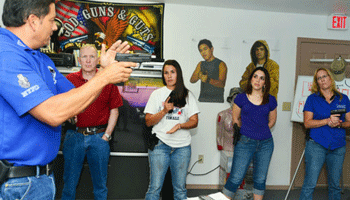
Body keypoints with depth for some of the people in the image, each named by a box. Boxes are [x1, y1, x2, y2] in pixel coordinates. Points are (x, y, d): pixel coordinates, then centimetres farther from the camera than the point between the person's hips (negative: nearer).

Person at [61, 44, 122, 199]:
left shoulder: (107, 81, 2)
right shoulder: (69, 80, 2)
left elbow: (114, 111, 4)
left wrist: (106, 135, -1)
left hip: (99, 136, 0)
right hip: (74, 135, 0)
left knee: (100, 184, 11)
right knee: (69, 182, 10)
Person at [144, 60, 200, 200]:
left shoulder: (187, 95, 10)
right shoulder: (157, 94, 8)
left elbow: (194, 121, 5)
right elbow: (148, 122, 3)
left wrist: (180, 125, -14)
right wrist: (164, 111, -12)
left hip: (182, 146, 1)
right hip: (160, 145, -1)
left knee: (180, 188, 6)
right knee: (155, 187, -1)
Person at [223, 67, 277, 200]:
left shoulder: (271, 100, 5)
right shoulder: (241, 98, 0)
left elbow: (272, 120, 17)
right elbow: (235, 119, 9)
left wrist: (261, 131, 10)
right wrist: (247, 132, 8)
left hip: (265, 143, 3)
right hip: (245, 143, -2)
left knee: (260, 180, 11)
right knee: (235, 178, -5)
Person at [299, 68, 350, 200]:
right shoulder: (312, 99, 3)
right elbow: (307, 123, -4)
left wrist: (339, 124, -11)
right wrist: (328, 121, -16)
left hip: (338, 146, 3)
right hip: (316, 145, -3)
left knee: (335, 184, 10)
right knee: (310, 183, -5)